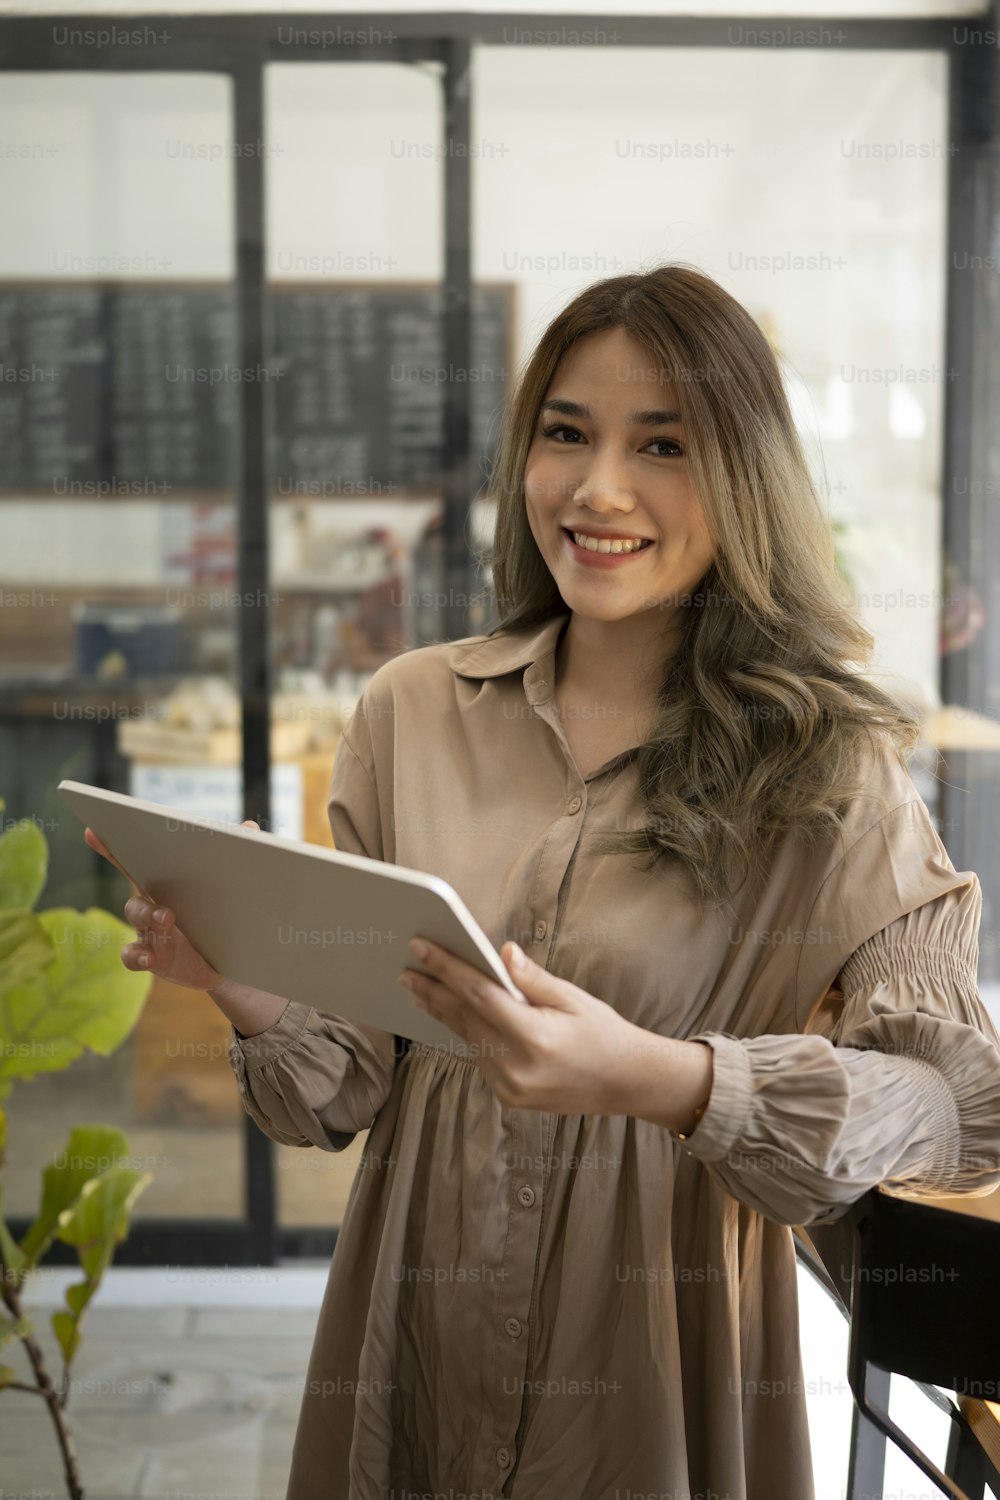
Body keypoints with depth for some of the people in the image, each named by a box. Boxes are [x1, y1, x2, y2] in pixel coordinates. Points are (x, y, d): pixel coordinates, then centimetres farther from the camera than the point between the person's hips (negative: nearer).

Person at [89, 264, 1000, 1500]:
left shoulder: (821, 760, -11)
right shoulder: (410, 711, -2)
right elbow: (347, 1091, 0)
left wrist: (655, 1079, -31)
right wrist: (247, 979, -21)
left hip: (666, 1353, -2)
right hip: (414, 1345, 3)